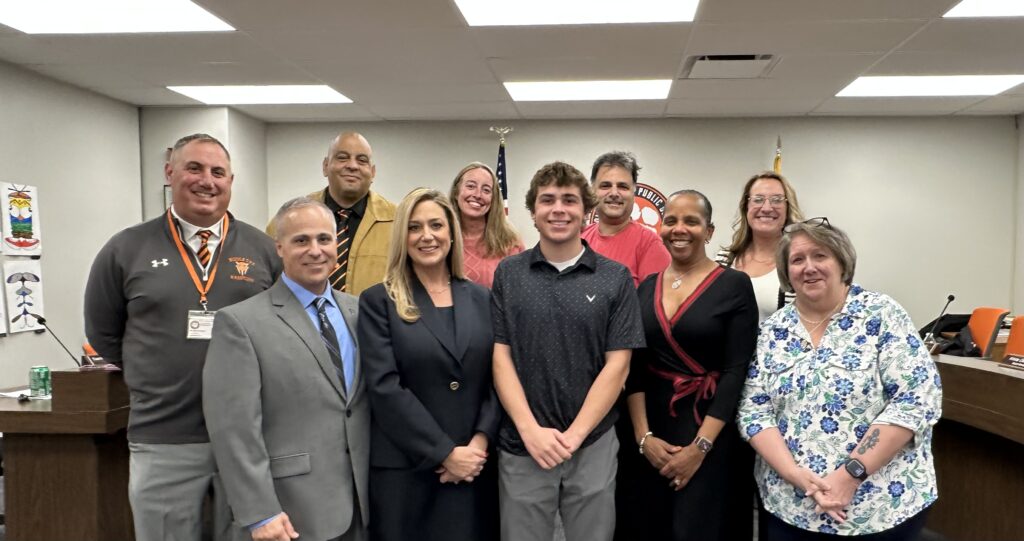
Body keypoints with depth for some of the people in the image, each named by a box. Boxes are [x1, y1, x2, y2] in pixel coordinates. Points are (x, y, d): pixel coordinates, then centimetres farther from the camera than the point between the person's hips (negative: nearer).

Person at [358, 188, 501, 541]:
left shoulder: (481, 298, 8)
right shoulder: (378, 301, -2)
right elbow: (384, 387, -10)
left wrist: (481, 441, -10)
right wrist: (446, 453, -13)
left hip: (475, 465, 3)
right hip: (404, 468, -3)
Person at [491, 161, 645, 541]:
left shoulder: (615, 278, 0)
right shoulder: (507, 274, 2)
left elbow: (617, 364, -4)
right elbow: (500, 356, -2)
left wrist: (573, 435, -10)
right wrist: (531, 430, -12)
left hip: (593, 446, 0)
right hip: (522, 447, 0)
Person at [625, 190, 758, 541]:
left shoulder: (734, 285, -6)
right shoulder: (646, 287, 6)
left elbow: (736, 372, -11)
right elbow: (634, 366, 4)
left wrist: (700, 446, -15)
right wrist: (643, 436, -7)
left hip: (713, 430, -4)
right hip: (654, 424, 4)